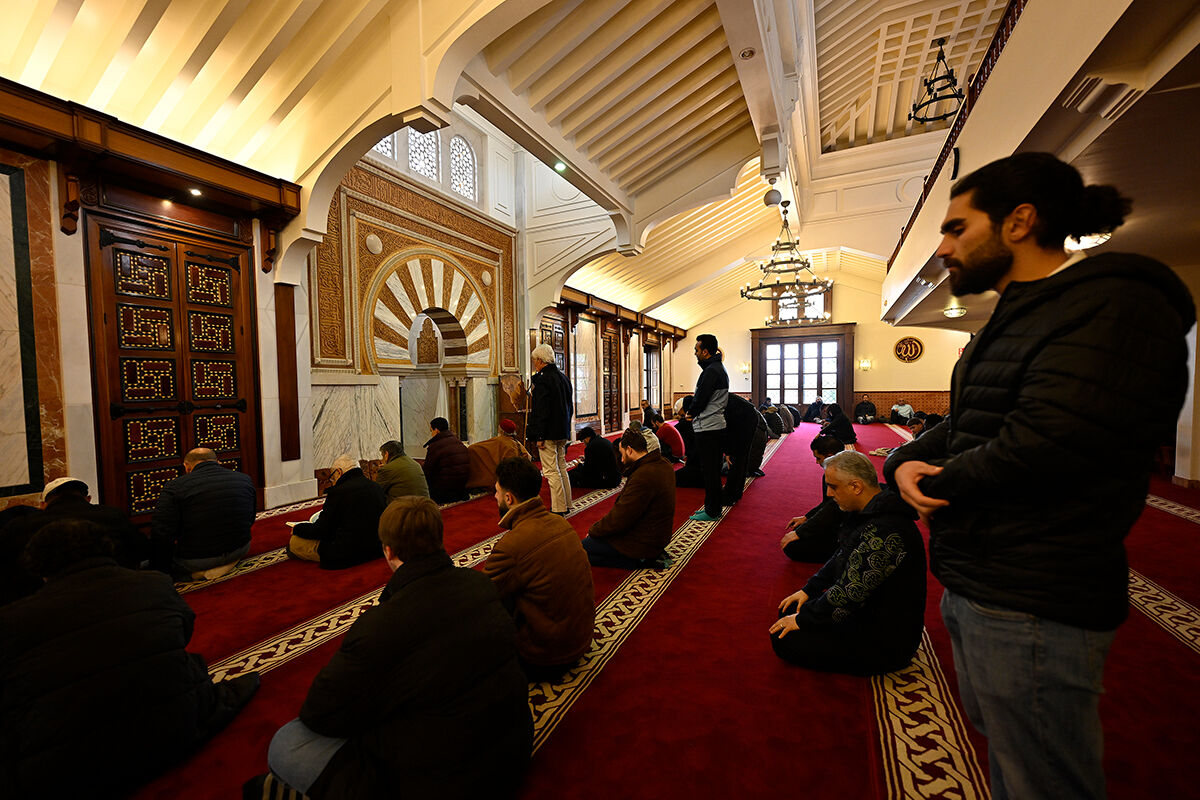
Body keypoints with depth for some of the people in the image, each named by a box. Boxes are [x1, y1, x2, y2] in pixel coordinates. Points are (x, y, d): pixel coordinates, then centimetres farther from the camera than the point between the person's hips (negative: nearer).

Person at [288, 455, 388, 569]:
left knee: (294, 542, 5)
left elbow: (320, 531, -8)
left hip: (346, 556, -7)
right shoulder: (378, 488, 3)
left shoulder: (338, 492, -16)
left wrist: (296, 529, 11)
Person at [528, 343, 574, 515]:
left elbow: (541, 411, -20)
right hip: (562, 431, 9)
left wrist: (539, 436, -16)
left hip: (548, 433, -9)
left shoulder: (542, 379, -15)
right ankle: (566, 505, 24)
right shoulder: (563, 377, 11)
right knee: (561, 468, 16)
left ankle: (558, 509, 2)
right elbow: (570, 407, 16)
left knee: (551, 471, -2)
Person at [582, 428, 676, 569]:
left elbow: (619, 520, -22)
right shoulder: (663, 463, 1)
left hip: (644, 541, -10)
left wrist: (593, 531, -9)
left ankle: (640, 561, -5)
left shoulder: (643, 477, -30)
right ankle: (652, 555, 12)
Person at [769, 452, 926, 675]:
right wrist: (808, 590, 9)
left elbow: (850, 593, -28)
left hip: (887, 640, -9)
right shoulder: (866, 514, 1)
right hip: (864, 608, 9)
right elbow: (841, 559, 14)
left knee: (785, 640, -14)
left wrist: (802, 619, -16)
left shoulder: (884, 532, -32)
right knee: (789, 609, 11)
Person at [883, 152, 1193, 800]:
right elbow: (957, 430, 14)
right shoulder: (1014, 319, 15)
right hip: (971, 585, 9)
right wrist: (905, 463, -6)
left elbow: (1038, 451, -27)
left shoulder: (1116, 304, -16)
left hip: (1031, 607, -9)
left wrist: (935, 485, -10)